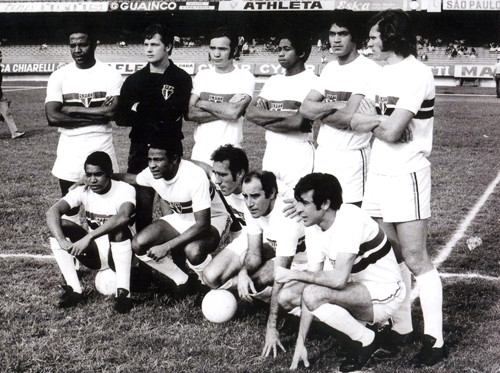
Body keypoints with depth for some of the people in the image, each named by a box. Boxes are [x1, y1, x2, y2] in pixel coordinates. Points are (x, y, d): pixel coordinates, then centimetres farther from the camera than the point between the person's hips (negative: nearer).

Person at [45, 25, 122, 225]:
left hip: (102, 147, -1)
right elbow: (52, 116, -12)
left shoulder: (110, 74, -2)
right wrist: (96, 115, -13)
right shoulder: (59, 76, 0)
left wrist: (72, 110, -12)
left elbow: (111, 111, -16)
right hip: (69, 149, 1)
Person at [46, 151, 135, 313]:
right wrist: (61, 240, -40)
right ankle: (74, 289, -17)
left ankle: (123, 292, -33)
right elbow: (52, 212, -21)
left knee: (119, 229, -35)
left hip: (120, 253, -4)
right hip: (94, 254, 5)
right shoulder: (82, 191, -7)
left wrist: (88, 238, -47)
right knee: (59, 226, -15)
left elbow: (123, 216, -41)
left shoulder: (124, 190, -19)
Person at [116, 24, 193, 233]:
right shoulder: (134, 81, 9)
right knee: (142, 203, 5)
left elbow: (173, 113, -14)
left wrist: (141, 111, -8)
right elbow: (121, 118, 0)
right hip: (141, 149, 2)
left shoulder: (181, 79, 1)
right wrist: (159, 114, -9)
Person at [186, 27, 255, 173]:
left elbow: (235, 112, -17)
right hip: (200, 151, 3)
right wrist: (226, 110, -12)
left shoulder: (245, 77, -3)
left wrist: (203, 103, -6)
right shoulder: (202, 76, 8)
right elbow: (190, 113, -3)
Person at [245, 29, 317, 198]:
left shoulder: (312, 81, -6)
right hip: (271, 153, 7)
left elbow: (298, 122, -17)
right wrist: (284, 115, -11)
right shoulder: (274, 81, 15)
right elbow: (251, 112, 3)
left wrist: (264, 117, -5)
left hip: (298, 155, -6)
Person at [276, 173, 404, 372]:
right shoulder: (313, 229, -2)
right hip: (358, 290, 9)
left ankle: (366, 340, -7)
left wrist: (294, 274, -22)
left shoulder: (350, 219, -25)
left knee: (314, 295, -28)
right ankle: (361, 326, 6)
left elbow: (339, 279, -33)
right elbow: (313, 281, -4)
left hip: (384, 295, -9)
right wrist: (301, 342, -8)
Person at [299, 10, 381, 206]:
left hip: (351, 159, -7)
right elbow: (305, 108, 5)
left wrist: (321, 111, -6)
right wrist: (335, 105, -13)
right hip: (323, 155, 7)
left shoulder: (370, 70, -10)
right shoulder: (329, 69, 13)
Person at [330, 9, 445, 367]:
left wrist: (369, 120, 0)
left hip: (407, 175, -8)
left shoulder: (416, 73, -13)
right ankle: (401, 327, 21)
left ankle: (435, 340, 1)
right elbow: (346, 117, 6)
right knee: (392, 255, 11)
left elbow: (392, 131, -20)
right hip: (379, 173, 8)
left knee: (415, 258, -6)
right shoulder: (383, 74, 13)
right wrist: (377, 120, -12)